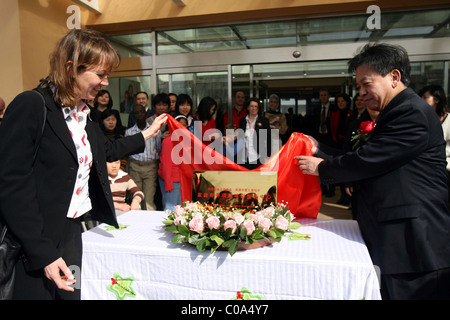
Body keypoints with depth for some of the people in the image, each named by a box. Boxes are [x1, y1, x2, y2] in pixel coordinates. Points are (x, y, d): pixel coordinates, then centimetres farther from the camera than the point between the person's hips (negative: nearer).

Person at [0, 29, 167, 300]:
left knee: (71, 294, 17)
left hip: (72, 233, 7)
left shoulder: (83, 113, 7)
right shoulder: (30, 106, -16)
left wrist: (148, 134, 28)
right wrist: (44, 255, -20)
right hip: (33, 246, -7)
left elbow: (107, 150, 26)